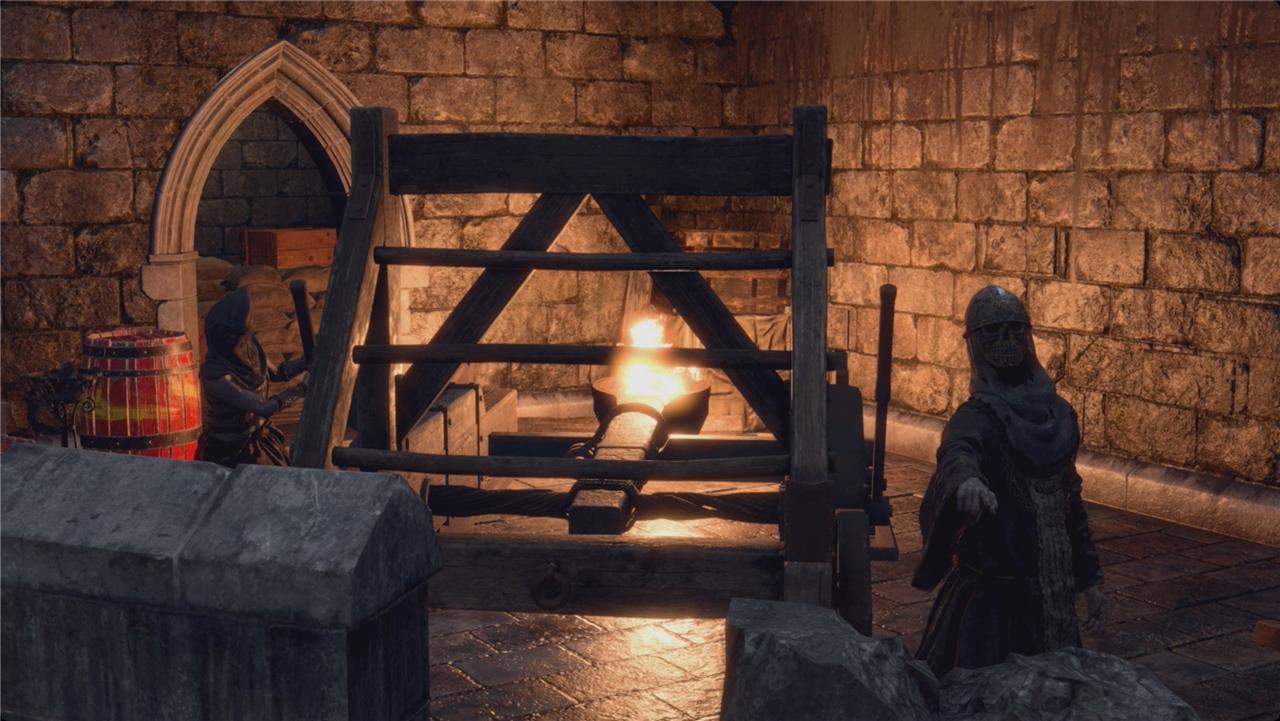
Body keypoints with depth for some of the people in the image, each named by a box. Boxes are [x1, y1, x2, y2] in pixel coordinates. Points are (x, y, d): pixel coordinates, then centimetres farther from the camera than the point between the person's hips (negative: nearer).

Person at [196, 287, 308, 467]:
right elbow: (264, 408, -25)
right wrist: (302, 388, -17)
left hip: (260, 437, 6)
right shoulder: (215, 376, -29)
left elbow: (275, 373, 11)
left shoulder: (249, 349, -9)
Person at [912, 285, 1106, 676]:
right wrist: (966, 481, -57)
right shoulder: (978, 417, -10)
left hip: (1053, 593, 6)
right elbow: (957, 453, -34)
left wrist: (1089, 578, 17)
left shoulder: (1059, 414, 9)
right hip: (992, 595, -5)